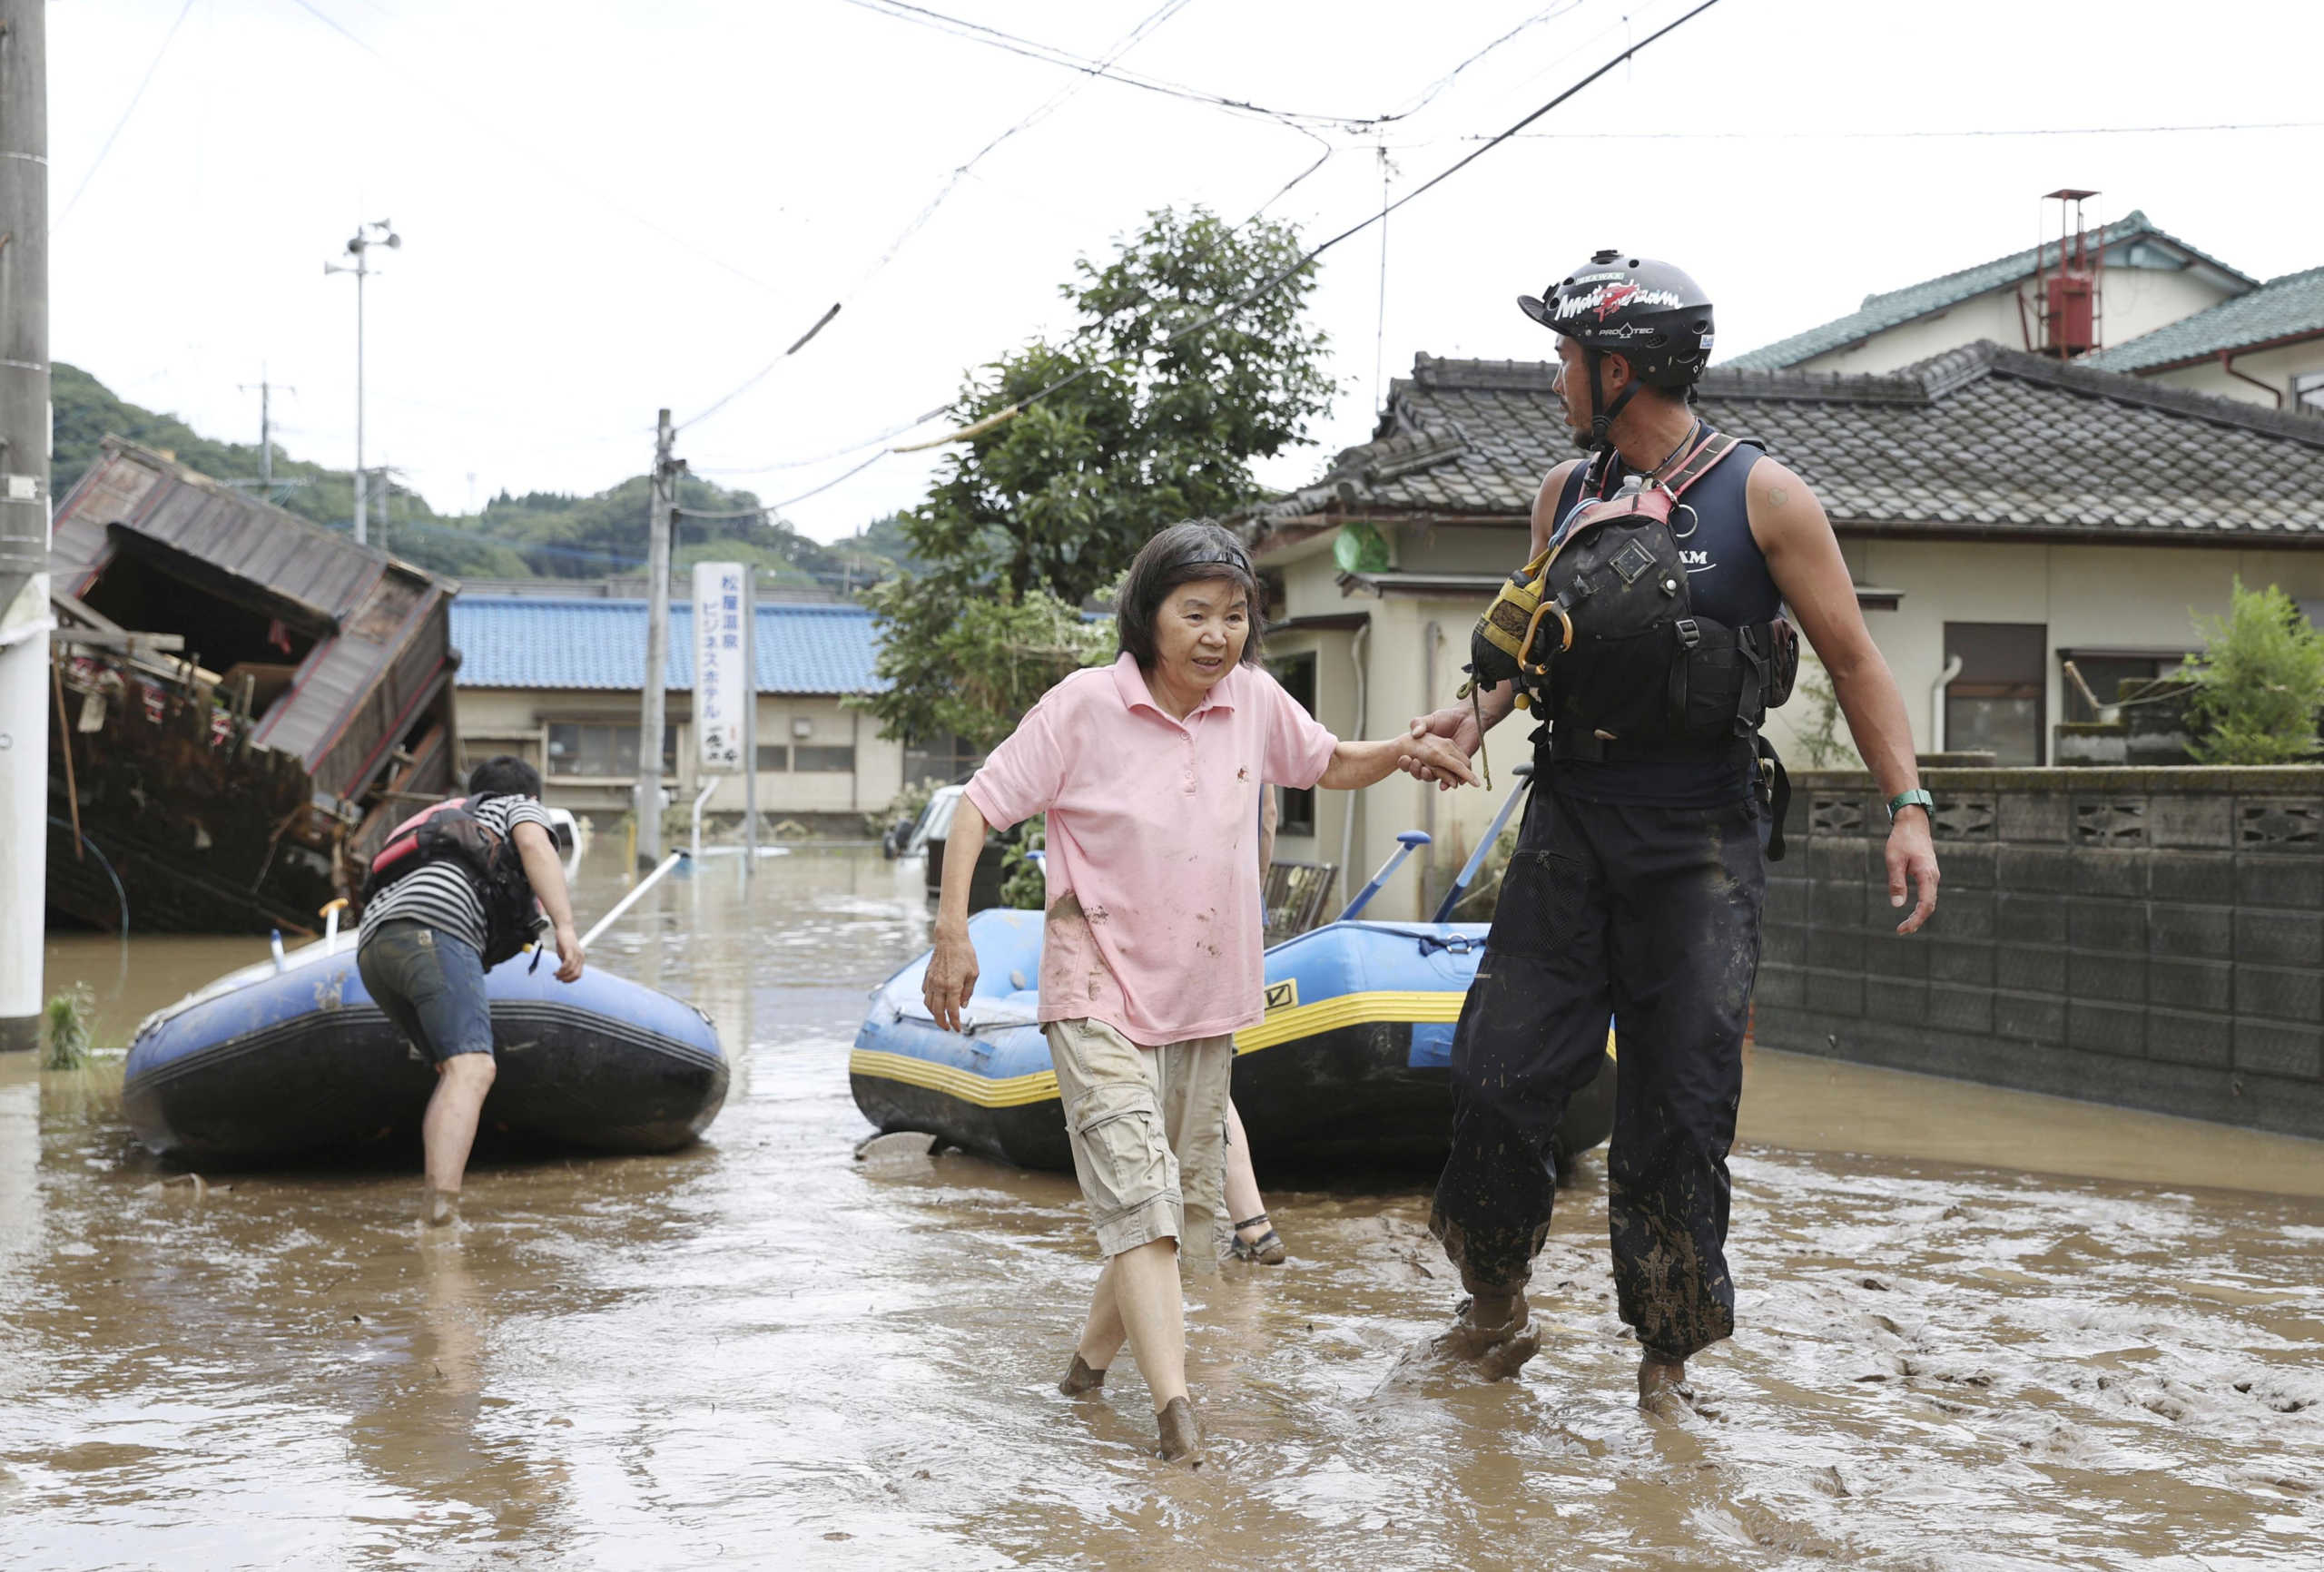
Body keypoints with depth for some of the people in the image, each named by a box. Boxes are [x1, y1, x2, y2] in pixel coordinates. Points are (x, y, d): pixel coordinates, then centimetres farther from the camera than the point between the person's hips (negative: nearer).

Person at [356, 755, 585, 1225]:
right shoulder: (523, 808, 25)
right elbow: (534, 844, 1)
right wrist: (565, 927, -12)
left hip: (373, 946, 8)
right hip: (433, 927, -8)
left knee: (454, 1071, 15)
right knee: (472, 1069, -21)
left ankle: (438, 1203, -2)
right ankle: (443, 1205, -42)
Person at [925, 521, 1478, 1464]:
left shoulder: (1253, 700, 0)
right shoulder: (1086, 705, -12)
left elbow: (1329, 765, 19)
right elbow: (980, 807, -8)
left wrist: (1402, 752, -1)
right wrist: (952, 933, -15)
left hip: (1204, 995, 6)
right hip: (1100, 989, -6)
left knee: (1180, 1199, 13)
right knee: (1136, 1191, -18)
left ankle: (1093, 1358, 33)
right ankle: (1173, 1404, -27)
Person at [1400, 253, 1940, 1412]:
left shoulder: (1762, 499, -4)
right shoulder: (1565, 496, 10)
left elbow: (1853, 662, -2)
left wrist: (1906, 808, -11)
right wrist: (1477, 712, 0)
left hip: (1699, 846, -4)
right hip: (1569, 827, 4)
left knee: (1677, 1107, -2)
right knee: (1499, 1073, -2)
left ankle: (1667, 1353, 13)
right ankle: (1495, 1315, 16)